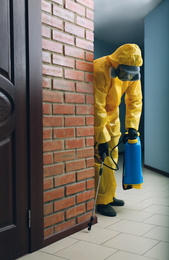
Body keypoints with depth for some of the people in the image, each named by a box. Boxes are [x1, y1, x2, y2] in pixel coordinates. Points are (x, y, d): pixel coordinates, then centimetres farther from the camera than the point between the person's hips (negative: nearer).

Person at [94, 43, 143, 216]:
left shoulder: (133, 73, -9)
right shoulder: (101, 70, -31)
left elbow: (135, 100, -2)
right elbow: (97, 107, -31)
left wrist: (132, 125, -14)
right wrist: (101, 139, -30)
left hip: (112, 114, 7)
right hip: (95, 116, -7)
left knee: (111, 157, 10)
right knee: (101, 158, -12)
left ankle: (108, 195, 23)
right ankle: (102, 201, -2)